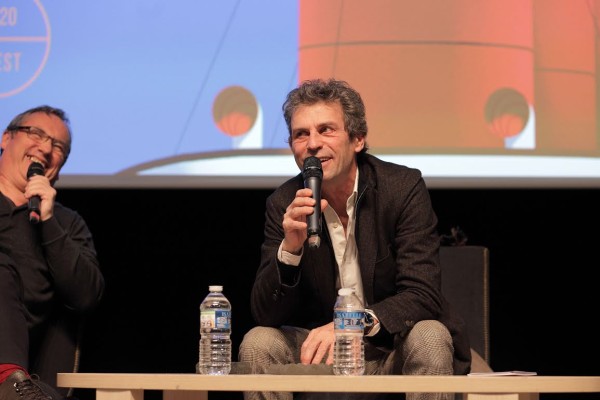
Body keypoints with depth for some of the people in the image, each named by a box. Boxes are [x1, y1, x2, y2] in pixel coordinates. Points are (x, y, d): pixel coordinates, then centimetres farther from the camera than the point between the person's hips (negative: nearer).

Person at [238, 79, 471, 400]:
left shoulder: (404, 187, -13)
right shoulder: (284, 204, -6)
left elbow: (422, 296, -21)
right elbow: (265, 315, -10)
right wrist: (290, 248, -29)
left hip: (395, 350, -2)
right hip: (325, 350, 2)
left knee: (429, 338, -32)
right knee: (257, 344, -22)